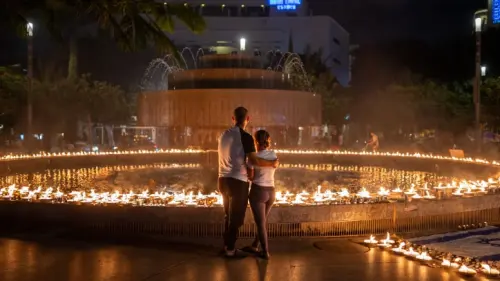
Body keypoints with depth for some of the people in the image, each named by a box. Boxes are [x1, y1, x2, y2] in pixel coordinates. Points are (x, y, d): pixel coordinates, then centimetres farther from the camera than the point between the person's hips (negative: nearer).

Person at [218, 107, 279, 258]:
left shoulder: (224, 135, 9)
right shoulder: (246, 137, -13)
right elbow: (253, 160, -20)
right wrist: (272, 163, -7)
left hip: (223, 179, 7)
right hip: (238, 181, -7)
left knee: (228, 215, 18)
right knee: (236, 216, 5)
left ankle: (226, 245, 26)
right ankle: (230, 249, 11)